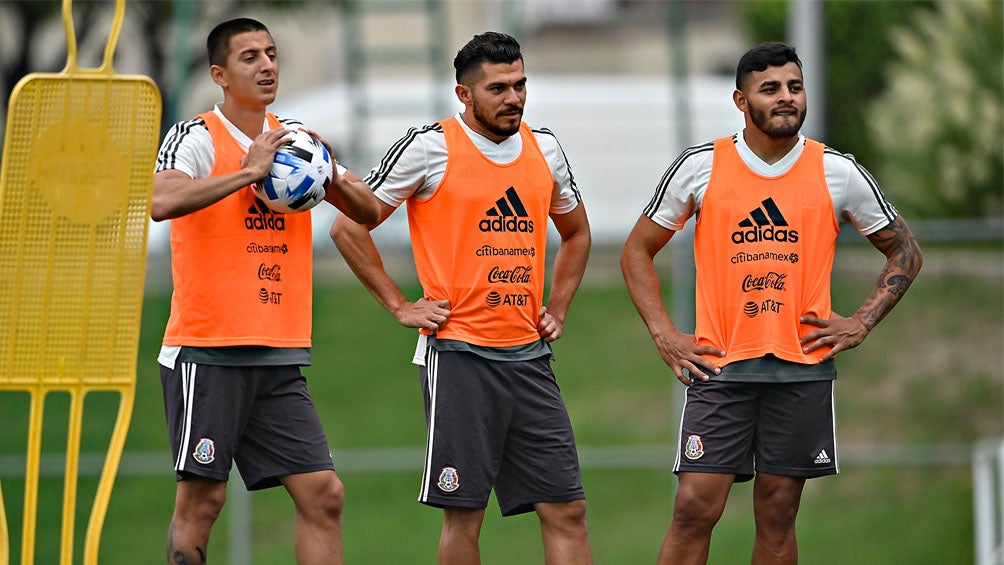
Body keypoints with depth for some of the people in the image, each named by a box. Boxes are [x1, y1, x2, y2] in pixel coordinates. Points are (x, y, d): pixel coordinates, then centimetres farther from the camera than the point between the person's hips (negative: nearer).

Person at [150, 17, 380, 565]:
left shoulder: (291, 136, 14)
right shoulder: (196, 138, -6)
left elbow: (368, 211, 16)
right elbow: (163, 201, -26)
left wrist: (332, 179, -4)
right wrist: (248, 171, -26)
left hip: (279, 356, 6)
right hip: (207, 351, -6)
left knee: (323, 495, -1)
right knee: (202, 497, -4)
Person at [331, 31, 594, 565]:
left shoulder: (544, 149, 11)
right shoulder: (430, 147, -5)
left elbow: (576, 233, 29)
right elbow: (349, 226, -2)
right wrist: (400, 306, -4)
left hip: (529, 355, 5)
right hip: (459, 355, -5)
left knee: (566, 510, 0)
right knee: (463, 514, -3)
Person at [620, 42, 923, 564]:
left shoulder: (837, 173, 4)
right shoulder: (700, 167, 1)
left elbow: (904, 252, 14)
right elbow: (637, 251, 11)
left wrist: (861, 323, 3)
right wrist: (663, 334, 1)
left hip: (804, 368, 1)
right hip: (719, 365, -1)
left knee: (777, 516, 4)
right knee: (695, 507, -9)